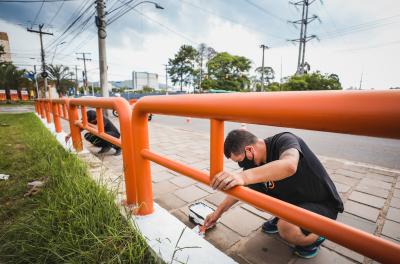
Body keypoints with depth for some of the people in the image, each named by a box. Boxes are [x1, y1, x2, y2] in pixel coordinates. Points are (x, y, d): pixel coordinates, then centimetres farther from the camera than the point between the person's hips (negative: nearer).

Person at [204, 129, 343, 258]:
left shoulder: (284, 140, -27)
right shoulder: (253, 161, -8)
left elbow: (289, 166, -51)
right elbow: (239, 189, 4)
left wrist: (243, 176, -60)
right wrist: (218, 211, 5)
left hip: (322, 204, -6)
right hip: (293, 199, 6)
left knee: (287, 229, -31)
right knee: (254, 187, -9)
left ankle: (316, 236, 3)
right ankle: (282, 217, 16)